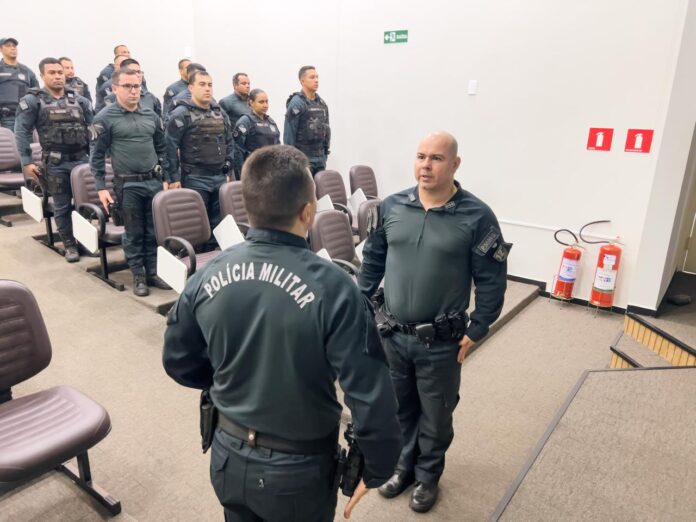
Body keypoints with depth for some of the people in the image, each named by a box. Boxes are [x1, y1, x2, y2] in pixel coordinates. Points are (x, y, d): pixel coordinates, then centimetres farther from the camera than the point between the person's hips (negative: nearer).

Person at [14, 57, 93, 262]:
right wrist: (26, 162, -8)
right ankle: (69, 244, 17)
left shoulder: (78, 99, 9)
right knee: (62, 206, 6)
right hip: (56, 163, -2)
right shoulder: (32, 100, 0)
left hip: (82, 159, 2)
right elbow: (22, 132, -2)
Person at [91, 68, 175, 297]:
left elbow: (161, 149, 15)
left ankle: (153, 273, 20)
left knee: (155, 231, 8)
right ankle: (138, 276, 17)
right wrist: (101, 188, -8)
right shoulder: (105, 118, -4)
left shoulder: (151, 115, 9)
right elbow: (97, 155, -3)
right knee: (134, 233, 5)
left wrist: (166, 178, 11)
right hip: (128, 185, -4)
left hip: (154, 182, 4)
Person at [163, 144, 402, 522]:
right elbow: (371, 397, -24)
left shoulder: (207, 276, -12)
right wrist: (377, 470, -8)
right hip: (298, 468, -3)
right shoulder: (331, 288, -28)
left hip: (228, 456, 4)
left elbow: (179, 362, 2)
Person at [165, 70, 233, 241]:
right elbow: (170, 146, -10)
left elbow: (229, 142, 20)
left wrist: (228, 166, 12)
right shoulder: (181, 114, -6)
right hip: (195, 179, -6)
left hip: (220, 178, 6)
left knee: (217, 223, 9)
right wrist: (175, 177, -13)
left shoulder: (220, 113, 13)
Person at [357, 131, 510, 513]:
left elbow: (491, 280, -8)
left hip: (441, 342, -3)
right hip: (392, 335, 3)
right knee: (399, 407, 22)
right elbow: (372, 260, 7)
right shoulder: (391, 207, -3)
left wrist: (476, 331, -8)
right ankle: (403, 464, 46)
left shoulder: (476, 217, -13)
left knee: (435, 415, 17)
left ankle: (427, 475, 42)